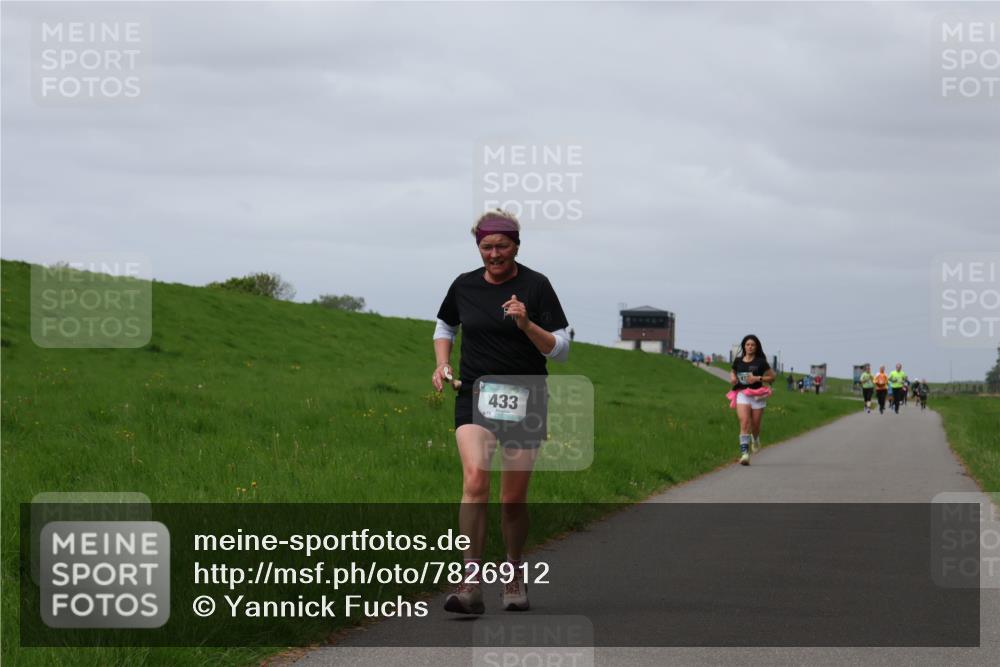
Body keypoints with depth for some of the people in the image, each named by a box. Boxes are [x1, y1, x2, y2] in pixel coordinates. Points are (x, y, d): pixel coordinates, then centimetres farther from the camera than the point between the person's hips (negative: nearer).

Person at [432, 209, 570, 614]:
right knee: (474, 479, -21)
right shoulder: (464, 286, 4)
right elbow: (445, 327, 24)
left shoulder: (536, 287, -4)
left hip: (525, 401, -1)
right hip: (475, 397, 1)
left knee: (514, 499, 4)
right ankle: (471, 582, -25)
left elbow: (561, 350, -4)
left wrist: (526, 324, -20)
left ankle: (514, 575, 28)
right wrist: (442, 365, 6)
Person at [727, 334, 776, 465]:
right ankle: (744, 452, -22)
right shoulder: (738, 361, 6)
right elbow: (733, 372, 24)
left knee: (755, 424, 10)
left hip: (757, 395, -1)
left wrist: (758, 378, -13)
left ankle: (755, 438, 48)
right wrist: (732, 378, 1)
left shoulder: (761, 362, -3)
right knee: (744, 422, -17)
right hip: (741, 394, 1)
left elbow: (772, 377, 2)